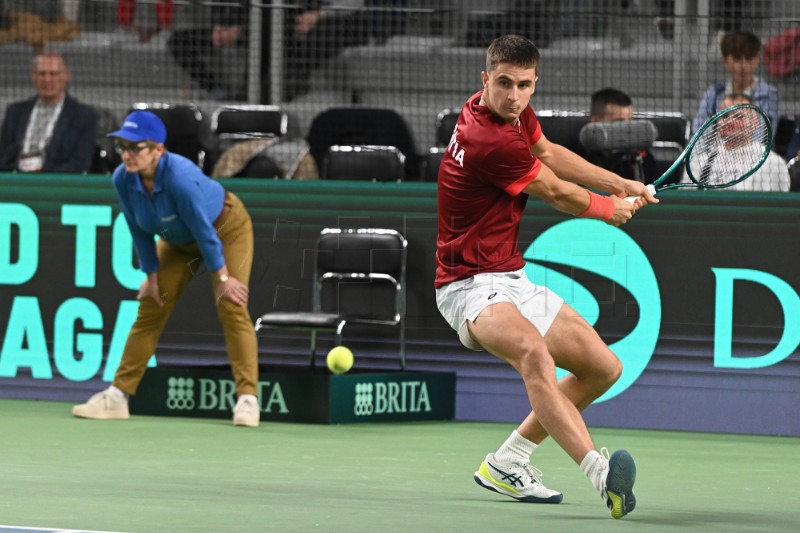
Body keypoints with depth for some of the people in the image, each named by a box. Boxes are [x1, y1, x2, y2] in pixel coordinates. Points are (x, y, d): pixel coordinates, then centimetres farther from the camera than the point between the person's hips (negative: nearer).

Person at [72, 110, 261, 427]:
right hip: (178, 240, 6)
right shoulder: (123, 180, -24)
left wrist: (221, 277, -22)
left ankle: (247, 398, -15)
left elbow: (204, 230, -31)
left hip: (227, 228, -6)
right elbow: (141, 233, -9)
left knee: (231, 307, -17)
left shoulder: (180, 178, -41)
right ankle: (117, 395, 6)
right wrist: (151, 275, -4)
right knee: (150, 307, 2)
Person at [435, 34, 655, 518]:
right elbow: (558, 194, -9)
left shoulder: (516, 112, 2)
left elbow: (549, 154, 25)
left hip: (513, 279, 10)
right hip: (471, 286, -10)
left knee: (604, 368, 13)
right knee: (534, 353, -38)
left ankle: (506, 464, 21)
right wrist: (612, 209, 11)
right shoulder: (490, 141, -25)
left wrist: (619, 184, 20)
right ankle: (600, 472, -59)